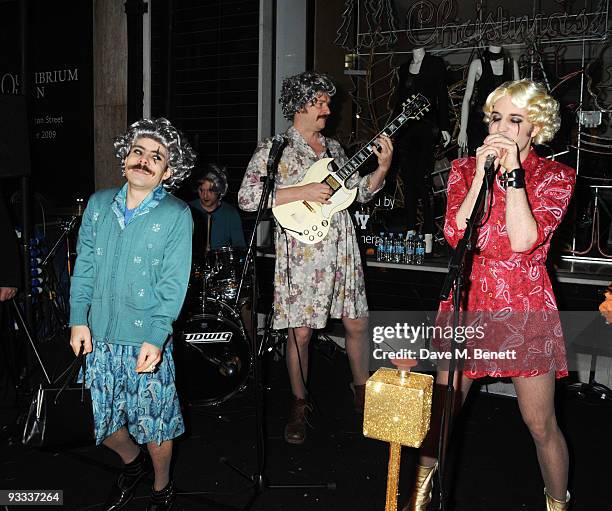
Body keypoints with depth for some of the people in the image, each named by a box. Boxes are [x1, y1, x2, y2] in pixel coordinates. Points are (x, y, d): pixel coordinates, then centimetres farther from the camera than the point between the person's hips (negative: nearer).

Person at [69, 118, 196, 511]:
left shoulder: (177, 215, -9)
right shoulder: (99, 204, 4)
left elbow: (174, 284, -12)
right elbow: (84, 266, 7)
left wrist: (156, 338, -19)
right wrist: (79, 320, 1)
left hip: (147, 340, -4)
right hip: (100, 336, 4)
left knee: (155, 423, 9)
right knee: (104, 421, 17)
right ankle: (133, 464, 47)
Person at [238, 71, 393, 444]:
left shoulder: (333, 148, 15)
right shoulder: (274, 149, -3)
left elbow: (361, 192, 16)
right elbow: (247, 198, -13)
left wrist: (382, 168, -1)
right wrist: (303, 192, -18)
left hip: (342, 251, 5)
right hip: (302, 255, -5)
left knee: (357, 324, 9)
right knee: (301, 332, 2)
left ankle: (363, 391, 31)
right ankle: (300, 405, 22)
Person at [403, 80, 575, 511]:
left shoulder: (555, 176, -1)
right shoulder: (466, 169, 5)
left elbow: (524, 240, -18)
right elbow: (455, 235, -10)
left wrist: (513, 172, -17)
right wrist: (482, 173, -13)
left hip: (525, 309, -2)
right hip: (469, 302, 2)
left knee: (541, 425, 6)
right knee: (440, 409, 8)